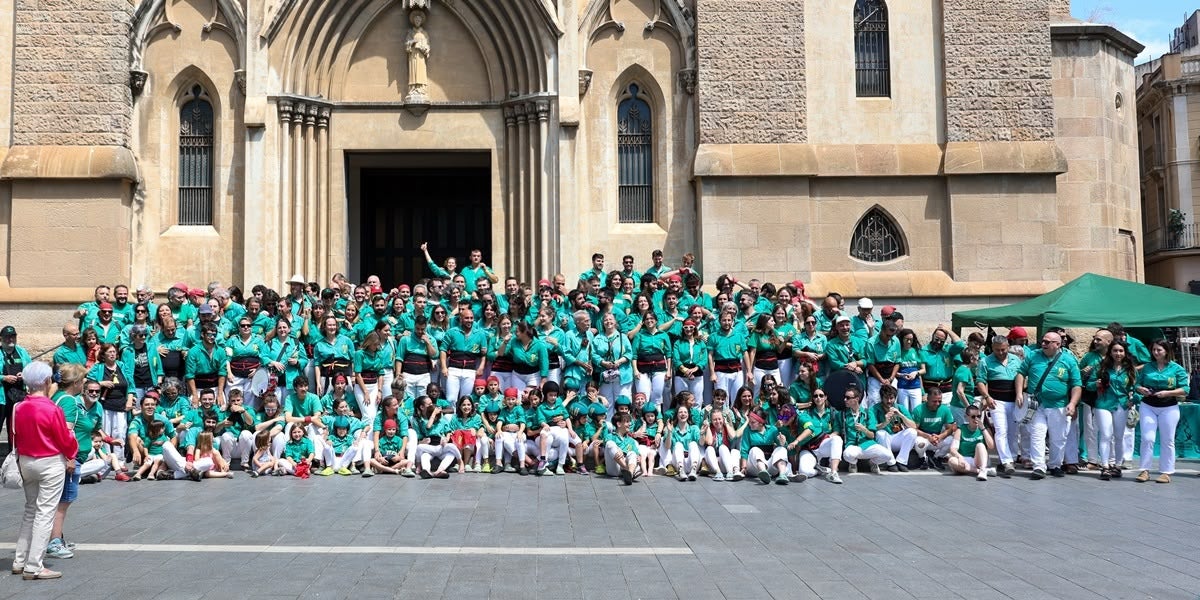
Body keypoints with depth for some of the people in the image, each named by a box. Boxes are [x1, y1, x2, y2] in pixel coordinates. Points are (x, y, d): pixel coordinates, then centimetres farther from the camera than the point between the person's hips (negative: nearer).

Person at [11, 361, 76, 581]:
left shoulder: (18, 408, -1)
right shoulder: (52, 409, -19)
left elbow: (15, 438, 9)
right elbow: (65, 439, -11)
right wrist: (71, 456, 7)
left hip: (25, 462, 7)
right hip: (51, 464, -7)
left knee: (30, 510, 19)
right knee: (45, 513, -1)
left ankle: (19, 561, 22)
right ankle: (34, 567, 1)